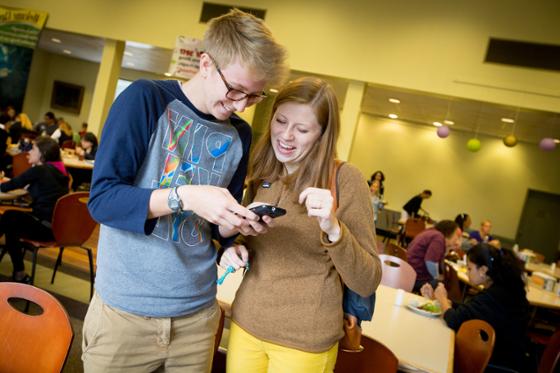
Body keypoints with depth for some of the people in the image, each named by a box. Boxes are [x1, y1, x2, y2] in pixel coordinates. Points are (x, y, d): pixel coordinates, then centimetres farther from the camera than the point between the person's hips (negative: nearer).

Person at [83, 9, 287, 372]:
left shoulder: (240, 135, 1)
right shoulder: (145, 99, -12)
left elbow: (217, 226, 8)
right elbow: (102, 199, -16)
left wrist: (239, 222, -13)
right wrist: (184, 196, -29)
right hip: (124, 309, -3)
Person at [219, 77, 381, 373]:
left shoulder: (345, 179, -15)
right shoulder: (262, 175, 0)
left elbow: (367, 284, -15)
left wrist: (333, 229, -31)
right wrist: (234, 249, -6)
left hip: (304, 341, -4)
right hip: (244, 323, 5)